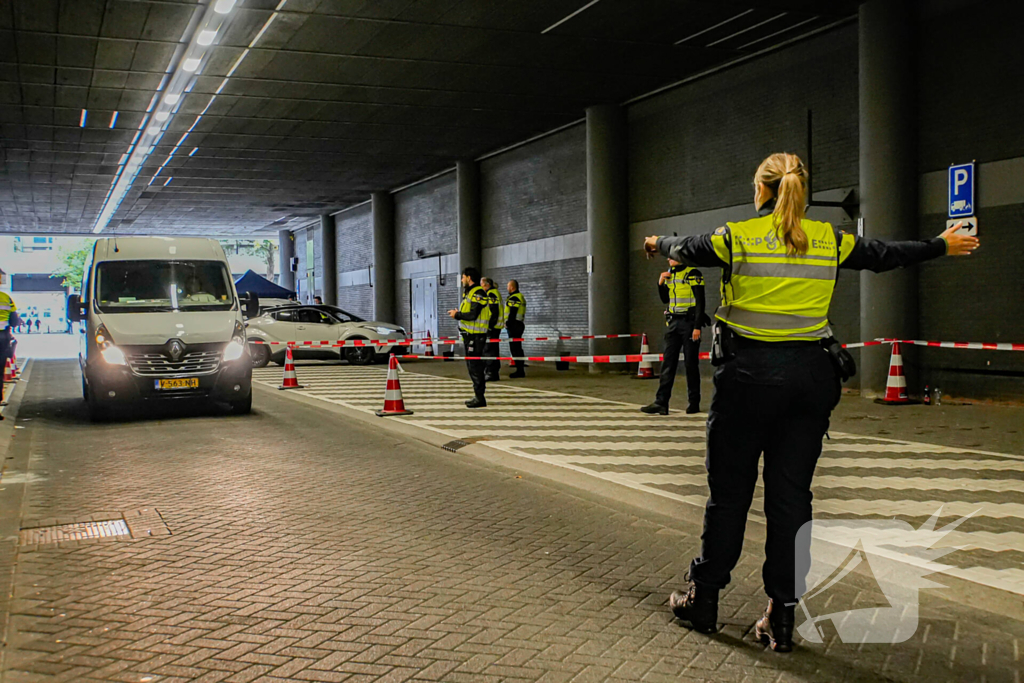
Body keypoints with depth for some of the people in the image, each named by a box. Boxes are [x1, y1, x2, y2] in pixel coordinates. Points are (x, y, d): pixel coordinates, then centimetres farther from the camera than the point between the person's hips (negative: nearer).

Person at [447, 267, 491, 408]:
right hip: (469, 335, 10)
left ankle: (480, 398, -6)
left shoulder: (478, 293, -14)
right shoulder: (469, 292, 18)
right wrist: (458, 313, 6)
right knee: (472, 365, 14)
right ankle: (477, 395, 21)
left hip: (476, 336, -10)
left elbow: (473, 315, -22)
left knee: (475, 365, -9)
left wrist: (457, 315, -11)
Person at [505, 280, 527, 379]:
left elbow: (512, 314, -20)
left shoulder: (514, 298, -14)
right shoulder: (521, 296, 19)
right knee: (518, 348, 14)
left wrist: (508, 325, -17)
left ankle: (520, 371, -11)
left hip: (514, 326, -10)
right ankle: (521, 370, 16)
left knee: (514, 349, -9)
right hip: (520, 325, 10)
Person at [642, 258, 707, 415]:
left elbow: (700, 302, -11)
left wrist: (697, 327, -16)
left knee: (690, 363, 0)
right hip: (673, 322, 6)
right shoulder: (669, 274, 14)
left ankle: (694, 402, 9)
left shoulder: (693, 274, -7)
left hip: (689, 322, -6)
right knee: (668, 362, 0)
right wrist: (661, 283, 4)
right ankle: (661, 402, -3)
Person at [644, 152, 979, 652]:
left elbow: (685, 250, 15)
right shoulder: (830, 240, 5)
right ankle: (782, 618, 12)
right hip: (810, 376, 3)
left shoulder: (737, 237, -3)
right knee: (791, 495, 7)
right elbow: (884, 255, 20)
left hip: (748, 376, -2)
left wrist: (659, 244, 39)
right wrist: (942, 246, 38)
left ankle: (703, 599, 19)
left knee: (729, 492, 8)